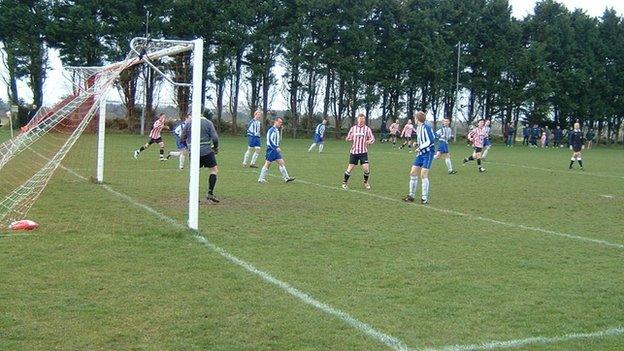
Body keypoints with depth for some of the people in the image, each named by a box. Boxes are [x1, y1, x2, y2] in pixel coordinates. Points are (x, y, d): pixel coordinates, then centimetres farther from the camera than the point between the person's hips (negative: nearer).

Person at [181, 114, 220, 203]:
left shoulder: (188, 123, 3)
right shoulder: (208, 122, 0)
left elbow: (182, 138, 8)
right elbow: (214, 137, -4)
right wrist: (216, 147, 14)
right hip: (206, 151, -3)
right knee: (214, 169, 6)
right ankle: (210, 193, -3)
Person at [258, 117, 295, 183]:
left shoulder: (277, 130, 15)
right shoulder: (271, 130, -14)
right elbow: (270, 140, -21)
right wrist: (276, 148, -22)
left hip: (276, 150, 9)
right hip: (271, 150, -9)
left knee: (282, 163, 4)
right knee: (267, 164, -4)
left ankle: (286, 178, 4)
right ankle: (261, 179, 3)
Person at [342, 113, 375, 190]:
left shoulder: (367, 129, 4)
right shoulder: (353, 128, 7)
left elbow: (372, 138, 7)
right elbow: (348, 138, 15)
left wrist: (369, 141, -15)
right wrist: (350, 139, -8)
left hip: (363, 152, -1)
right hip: (354, 151, 1)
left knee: (366, 168, -11)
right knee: (350, 169, -2)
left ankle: (366, 182, 15)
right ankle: (345, 182, 20)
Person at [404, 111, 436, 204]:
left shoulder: (426, 127, -15)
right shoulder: (418, 128, 12)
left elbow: (431, 141, -19)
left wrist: (420, 148, -15)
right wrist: (416, 144, 5)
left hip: (428, 152, -9)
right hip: (420, 153, 9)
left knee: (424, 175, -12)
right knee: (413, 173, 5)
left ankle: (425, 198, -3)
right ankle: (411, 195, 13)